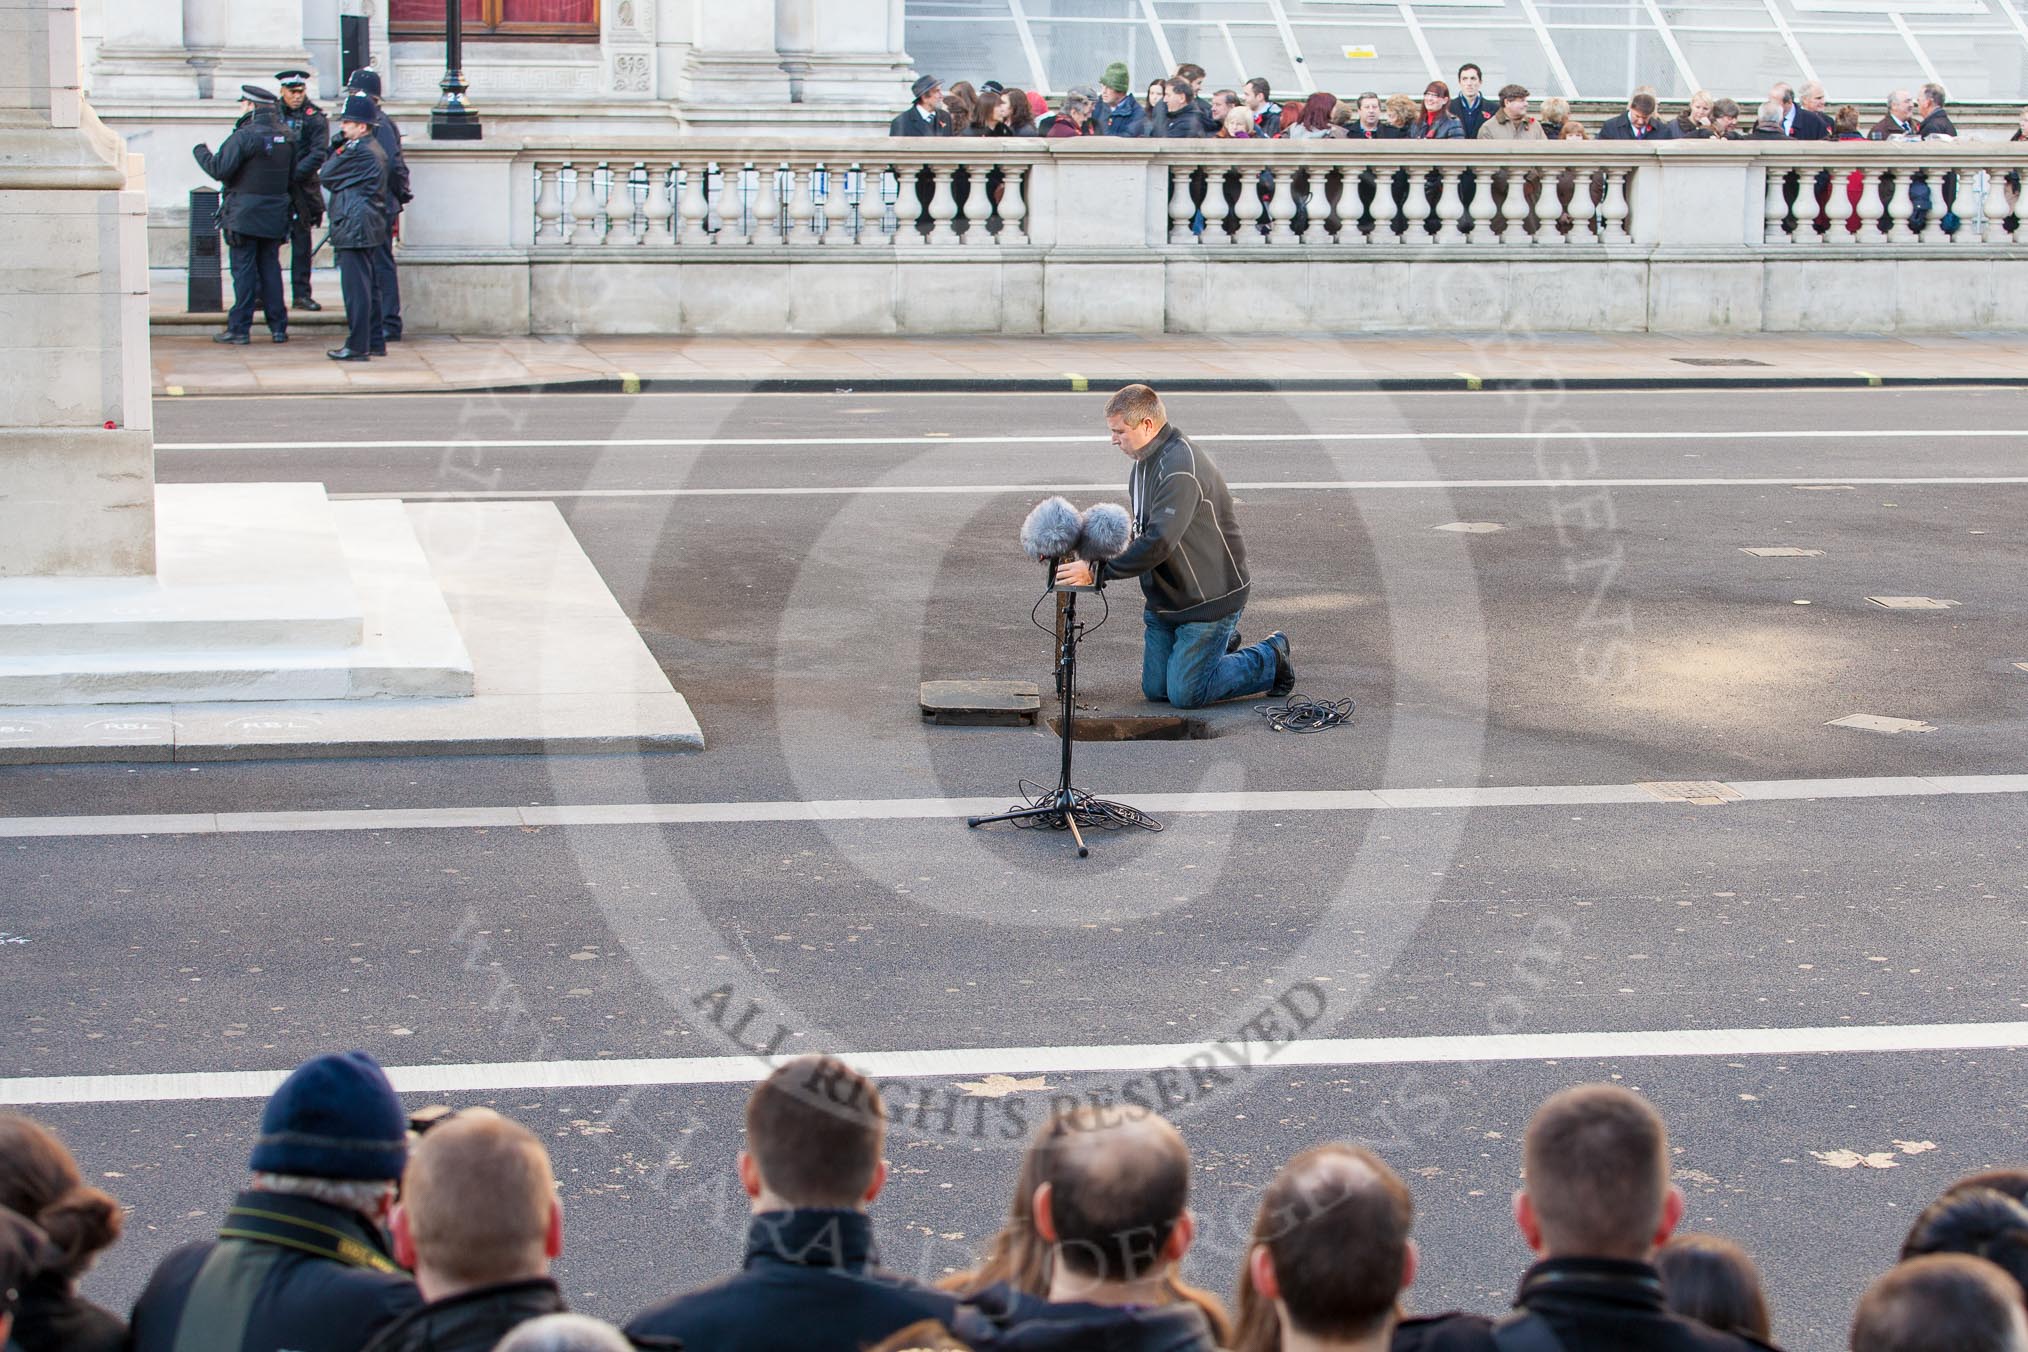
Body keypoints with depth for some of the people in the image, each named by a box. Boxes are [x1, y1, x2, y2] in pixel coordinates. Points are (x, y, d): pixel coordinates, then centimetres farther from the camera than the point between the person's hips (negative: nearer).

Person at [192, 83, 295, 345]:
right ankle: (278, 327, 12)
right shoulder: (286, 137, 7)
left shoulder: (245, 136, -15)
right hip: (275, 215, 6)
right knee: (270, 268, 12)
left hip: (244, 215, -6)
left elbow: (220, 169, -18)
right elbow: (291, 173, 14)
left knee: (244, 271, -2)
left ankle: (239, 329, 0)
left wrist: (201, 152, -2)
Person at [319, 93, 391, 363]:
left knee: (356, 287, -7)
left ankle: (357, 346, -6)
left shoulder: (357, 150, -15)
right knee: (368, 286, 14)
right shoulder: (375, 148, 15)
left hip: (354, 227, -10)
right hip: (370, 226, 10)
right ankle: (374, 342, 19)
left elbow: (327, 176, -8)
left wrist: (336, 151, 8)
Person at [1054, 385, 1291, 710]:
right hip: (1166, 600, 9)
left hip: (1209, 597, -9)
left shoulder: (1181, 469, -26)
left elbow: (1158, 543, -34)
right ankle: (1222, 641, 32)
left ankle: (1270, 659, 14)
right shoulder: (1145, 462, 7)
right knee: (1155, 689, 10)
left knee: (1185, 695, -5)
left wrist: (1097, 572, -31)